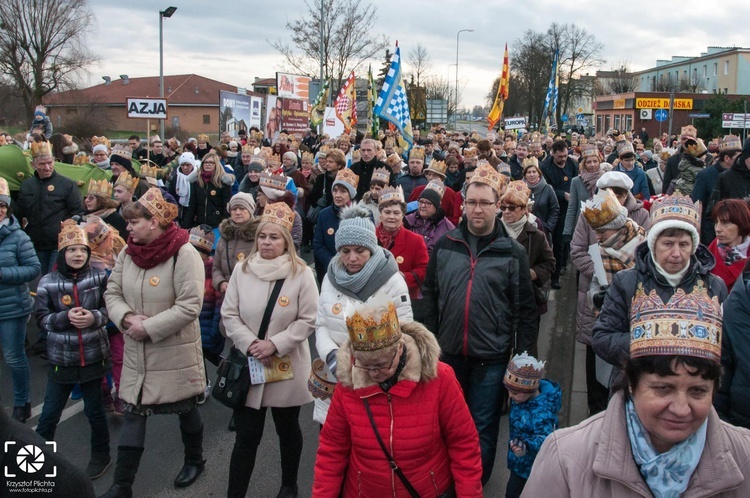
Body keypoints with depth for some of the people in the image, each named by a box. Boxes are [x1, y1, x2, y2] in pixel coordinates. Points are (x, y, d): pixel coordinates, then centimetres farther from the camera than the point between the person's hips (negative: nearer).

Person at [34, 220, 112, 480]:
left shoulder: (99, 277, -6)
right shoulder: (48, 282, -7)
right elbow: (41, 318, -5)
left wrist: (95, 317, -19)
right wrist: (65, 317, -22)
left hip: (93, 356, 0)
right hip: (61, 359, 0)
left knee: (94, 410, 15)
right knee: (49, 414, 8)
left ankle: (101, 456, 35)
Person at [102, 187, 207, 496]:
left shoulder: (184, 254, -18)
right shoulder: (128, 253, 1)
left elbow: (189, 306, -22)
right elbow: (112, 293, 7)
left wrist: (148, 327, -22)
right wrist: (127, 318, -14)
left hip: (175, 352, -5)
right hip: (136, 352, 5)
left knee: (186, 409, 15)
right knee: (132, 414, 7)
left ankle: (195, 460, 40)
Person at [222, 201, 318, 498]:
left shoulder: (301, 273, -9)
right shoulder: (242, 270, 0)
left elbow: (308, 320, -9)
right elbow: (229, 315, 1)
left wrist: (274, 344, -18)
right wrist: (250, 344, -13)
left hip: (287, 365, -1)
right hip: (249, 364, 1)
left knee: (288, 429, 17)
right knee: (246, 435, 3)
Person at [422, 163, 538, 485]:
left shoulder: (512, 253, -5)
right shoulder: (445, 246, 1)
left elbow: (525, 309, -3)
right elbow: (430, 294, 7)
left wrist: (522, 356, -4)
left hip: (491, 358, -2)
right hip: (448, 352, 3)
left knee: (483, 426, 10)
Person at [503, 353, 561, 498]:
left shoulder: (541, 412, -34)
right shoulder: (523, 398, -7)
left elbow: (544, 438, -43)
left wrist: (526, 445, -60)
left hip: (531, 465, -8)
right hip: (520, 460, 8)